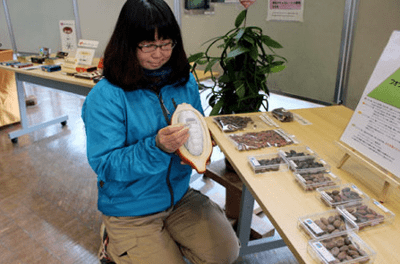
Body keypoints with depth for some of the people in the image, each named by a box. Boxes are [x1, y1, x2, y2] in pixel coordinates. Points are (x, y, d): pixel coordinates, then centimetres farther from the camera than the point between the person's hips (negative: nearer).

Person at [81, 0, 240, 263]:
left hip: (180, 195, 5)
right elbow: (105, 165, -20)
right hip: (130, 211, -4)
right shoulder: (105, 97, -20)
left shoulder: (185, 81, -3)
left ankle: (166, 237, 23)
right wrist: (156, 146, -36)